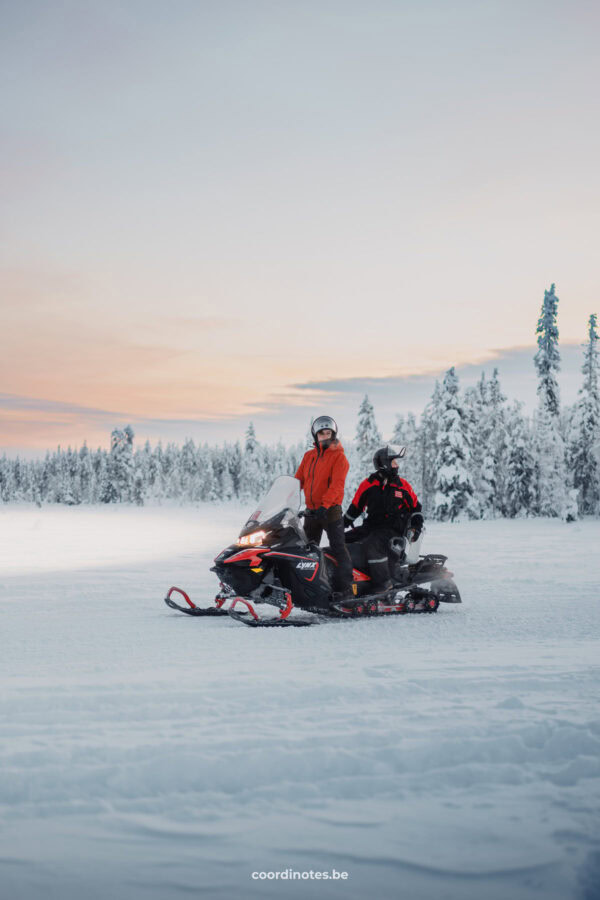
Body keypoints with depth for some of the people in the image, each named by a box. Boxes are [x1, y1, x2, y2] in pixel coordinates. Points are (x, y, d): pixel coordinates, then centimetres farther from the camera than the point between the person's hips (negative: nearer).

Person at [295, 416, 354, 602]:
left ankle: (345, 586, -9)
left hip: (331, 510, -7)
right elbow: (299, 480, 14)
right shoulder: (309, 456, 13)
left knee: (338, 548, -8)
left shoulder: (339, 456, -6)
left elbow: (337, 484, -17)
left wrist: (325, 504, -28)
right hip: (311, 511, 7)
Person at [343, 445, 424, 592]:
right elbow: (355, 507, 16)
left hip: (393, 529, -4)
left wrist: (416, 527, -1)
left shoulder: (402, 485, 6)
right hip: (371, 527, 4)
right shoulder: (368, 484, 7)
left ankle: (383, 583, -30)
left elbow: (415, 507, 13)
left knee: (372, 545, -33)